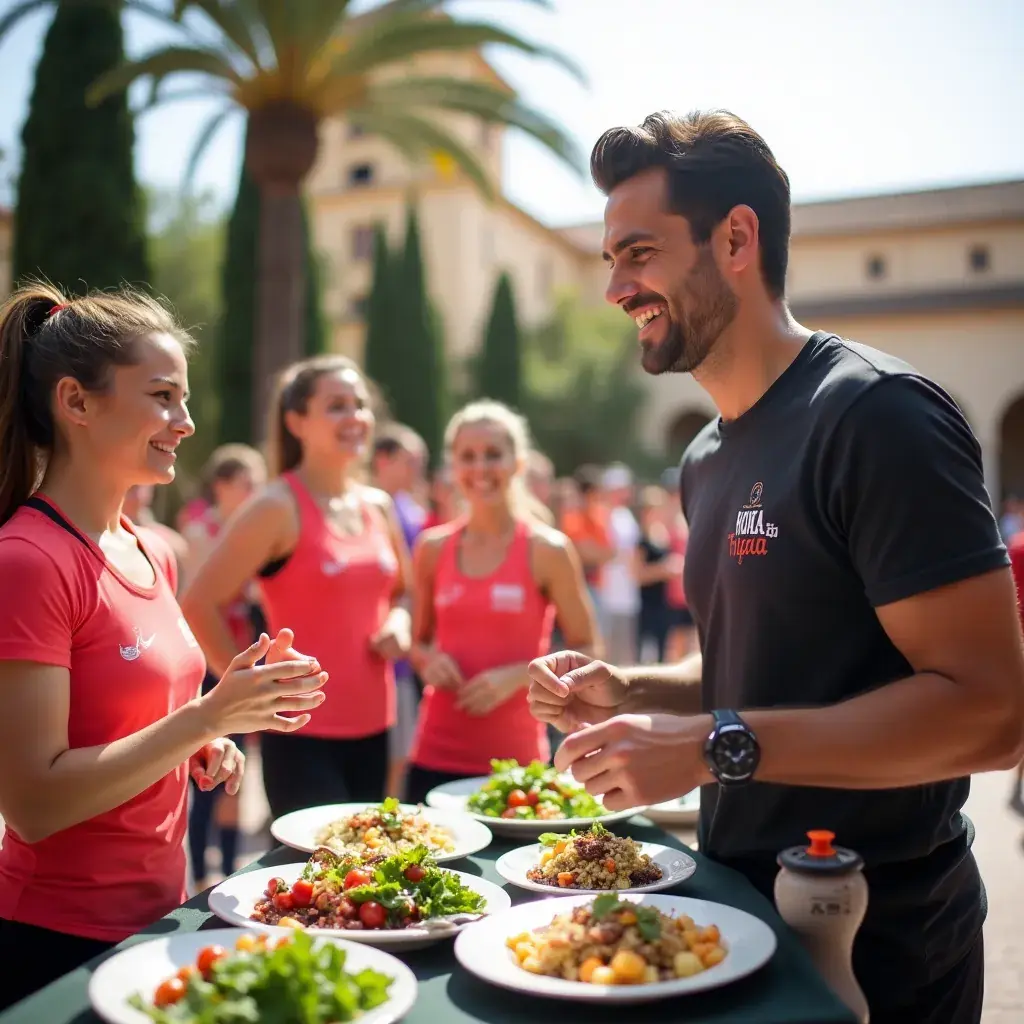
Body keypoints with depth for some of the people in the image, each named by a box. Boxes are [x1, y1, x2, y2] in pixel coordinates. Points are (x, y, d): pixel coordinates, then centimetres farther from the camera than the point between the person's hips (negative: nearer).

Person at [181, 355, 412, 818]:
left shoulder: (379, 507, 8)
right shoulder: (278, 507, -11)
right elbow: (198, 604, -14)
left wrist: (399, 622, 2)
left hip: (373, 729, 7)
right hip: (303, 734, -7)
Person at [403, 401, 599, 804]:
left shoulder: (548, 550, -5)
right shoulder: (432, 549, 4)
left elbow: (585, 651, -2)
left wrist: (516, 676, -15)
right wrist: (428, 661, -6)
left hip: (514, 757, -2)